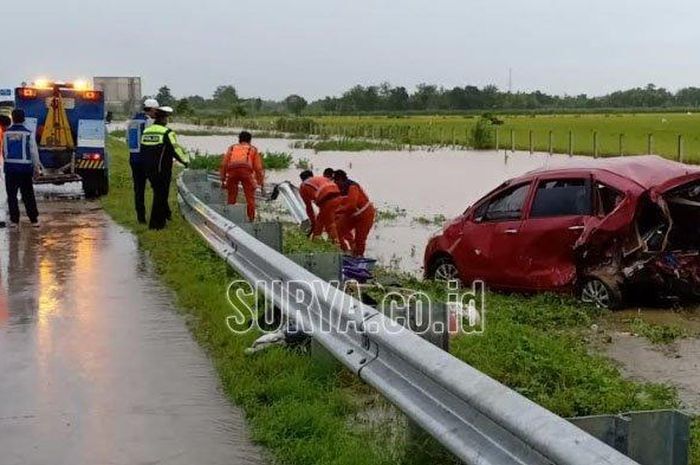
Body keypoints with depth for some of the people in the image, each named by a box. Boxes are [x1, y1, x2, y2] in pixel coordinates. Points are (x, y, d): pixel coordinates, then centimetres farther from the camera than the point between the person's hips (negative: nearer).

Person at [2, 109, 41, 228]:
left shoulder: (6, 133, 0)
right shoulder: (28, 134, -7)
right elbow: (34, 151, -4)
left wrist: (6, 162, 12)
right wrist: (37, 167, 5)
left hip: (10, 168, 1)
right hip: (25, 167, -1)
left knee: (12, 195, 8)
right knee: (28, 195, 6)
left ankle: (14, 220, 6)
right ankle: (34, 220, 5)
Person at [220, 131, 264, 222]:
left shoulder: (232, 148, 35)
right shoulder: (253, 149, 30)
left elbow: (223, 164, 24)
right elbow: (258, 167, 22)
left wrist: (223, 181, 24)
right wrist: (261, 183, 25)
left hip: (232, 170, 2)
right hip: (246, 170, -2)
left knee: (231, 197, 14)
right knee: (250, 197, 6)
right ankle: (251, 219, 1)